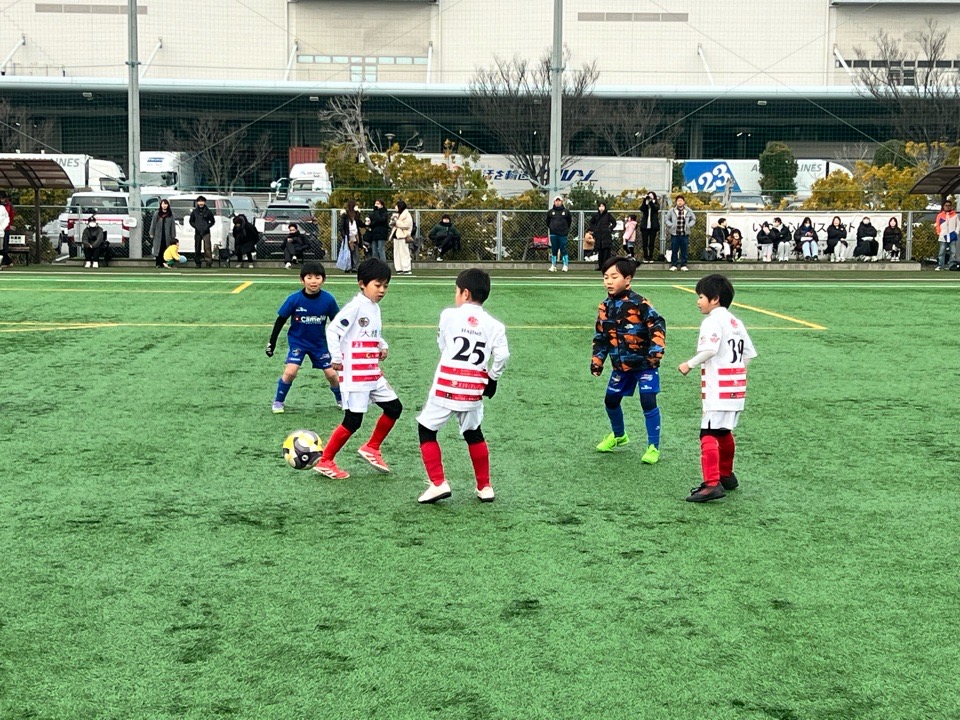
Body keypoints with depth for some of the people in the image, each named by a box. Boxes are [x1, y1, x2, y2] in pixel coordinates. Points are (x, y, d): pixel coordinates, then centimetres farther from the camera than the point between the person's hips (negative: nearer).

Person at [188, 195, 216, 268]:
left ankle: (209, 262, -17)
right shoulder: (194, 212, 8)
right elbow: (191, 221, 15)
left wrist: (207, 227, -6)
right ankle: (198, 263, 14)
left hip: (206, 232, -3)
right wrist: (196, 227, -1)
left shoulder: (208, 211, 2)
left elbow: (212, 221, 8)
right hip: (197, 232, 3)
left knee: (207, 247, -14)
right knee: (197, 248, 6)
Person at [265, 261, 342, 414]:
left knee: (331, 374, 3)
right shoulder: (294, 299, -20)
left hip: (319, 343, 2)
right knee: (290, 371, -17)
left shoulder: (328, 299, -16)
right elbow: (280, 320, -8)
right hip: (297, 341, -2)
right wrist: (271, 342, -5)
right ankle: (278, 401, 5)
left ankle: (341, 400, 30)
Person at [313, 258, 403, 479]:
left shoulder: (375, 308, 12)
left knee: (394, 407, 10)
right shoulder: (355, 306, -14)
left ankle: (372, 448, 25)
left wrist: (383, 346, 7)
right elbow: (332, 330, -18)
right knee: (353, 421, -7)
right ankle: (325, 461, 5)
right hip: (354, 375, -9)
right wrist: (336, 358, -19)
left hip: (373, 374, 9)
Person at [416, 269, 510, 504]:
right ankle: (485, 486, 26)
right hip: (473, 391, 3)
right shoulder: (494, 325, 2)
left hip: (446, 387, -3)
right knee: (474, 434, 21)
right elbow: (502, 356, -9)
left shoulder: (449, 315, -2)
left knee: (426, 430, 11)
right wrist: (492, 377, 7)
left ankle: (438, 483, 2)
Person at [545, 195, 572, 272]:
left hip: (562, 234, -2)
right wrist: (550, 228, 11)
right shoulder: (550, 212, 7)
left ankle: (565, 265, 1)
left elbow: (569, 221, 12)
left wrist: (566, 229, 9)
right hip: (553, 234, 2)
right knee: (554, 250, 5)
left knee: (563, 250, -3)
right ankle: (553, 266, 8)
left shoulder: (566, 211, 3)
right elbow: (548, 222, 16)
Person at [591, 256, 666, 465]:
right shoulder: (605, 307, 1)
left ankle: (653, 447, 0)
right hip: (621, 365, 6)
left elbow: (657, 325, -20)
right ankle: (618, 435, 42)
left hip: (644, 364, -6)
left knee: (648, 401, -13)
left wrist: (656, 350, -29)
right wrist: (597, 360, 7)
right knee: (611, 400, 14)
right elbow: (601, 336, 11)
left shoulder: (639, 304, -18)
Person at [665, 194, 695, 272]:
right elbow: (667, 219, 10)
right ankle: (673, 265, 7)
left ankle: (683, 265, 10)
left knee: (684, 250, 3)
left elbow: (693, 219, 13)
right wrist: (670, 225, -5)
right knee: (674, 250, 0)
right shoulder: (672, 210, 1)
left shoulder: (688, 211, 4)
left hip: (685, 234, 1)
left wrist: (689, 225, -1)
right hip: (674, 233, -1)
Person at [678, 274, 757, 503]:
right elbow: (748, 353, 16)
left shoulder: (712, 321, -11)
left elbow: (709, 349, -25)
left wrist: (689, 365, -13)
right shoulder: (736, 322, 16)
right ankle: (726, 476, 37)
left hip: (718, 389, -10)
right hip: (736, 388, 10)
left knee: (709, 434, -13)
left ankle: (712, 484, -22)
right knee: (724, 432, 23)